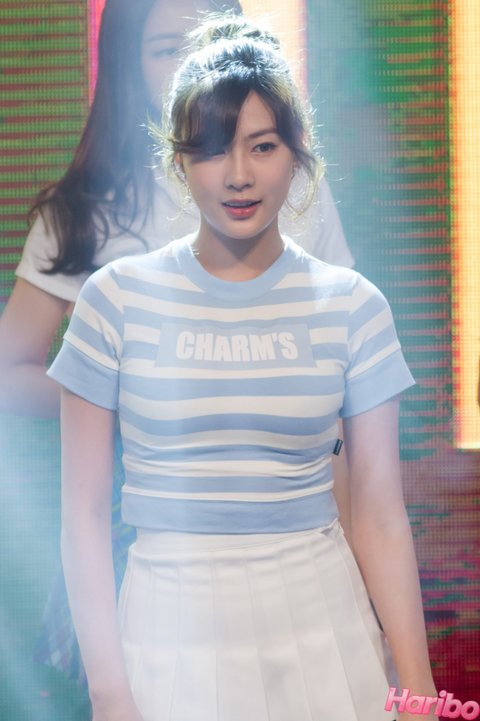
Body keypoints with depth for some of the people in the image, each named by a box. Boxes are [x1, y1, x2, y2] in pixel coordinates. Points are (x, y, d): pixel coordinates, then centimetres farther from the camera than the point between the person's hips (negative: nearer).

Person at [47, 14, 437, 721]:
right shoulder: (117, 298, -3)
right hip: (172, 633, -1)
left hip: (321, 631, 1)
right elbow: (84, 511, -1)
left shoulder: (352, 306, 0)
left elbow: (380, 515, 1)